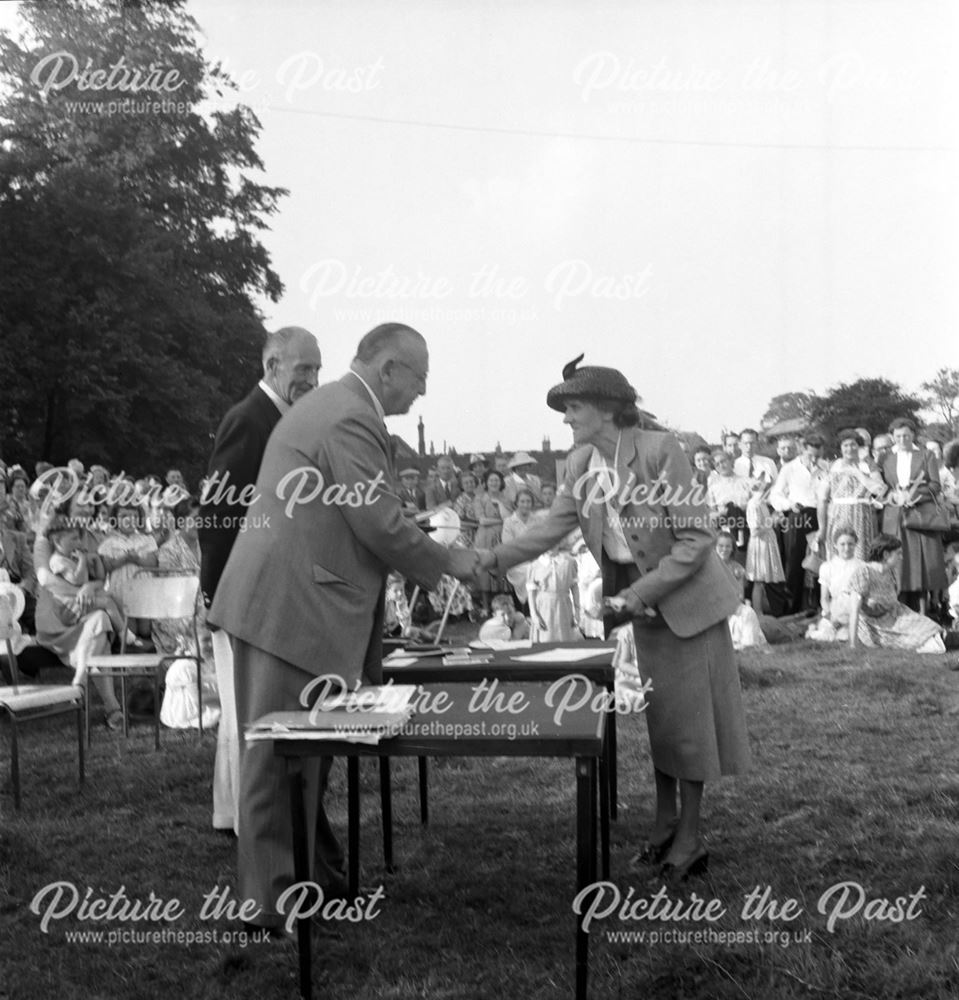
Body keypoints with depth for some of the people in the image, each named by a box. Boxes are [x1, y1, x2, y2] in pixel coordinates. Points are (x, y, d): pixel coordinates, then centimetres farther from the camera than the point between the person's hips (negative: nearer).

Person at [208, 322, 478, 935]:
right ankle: (272, 901, 8)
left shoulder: (330, 405, 19)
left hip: (279, 602, 11)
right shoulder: (352, 419, -15)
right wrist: (449, 562, -3)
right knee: (284, 758, -2)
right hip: (293, 608, -11)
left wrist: (427, 554, 21)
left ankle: (317, 873, 29)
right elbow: (382, 527, -18)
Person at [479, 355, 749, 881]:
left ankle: (689, 839, 14)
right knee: (659, 715, 15)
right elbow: (553, 527, -2)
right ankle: (664, 823, 29)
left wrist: (643, 591, -25)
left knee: (688, 715, 2)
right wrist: (496, 558, -14)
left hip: (686, 600, -6)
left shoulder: (658, 449, -24)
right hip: (644, 605, 6)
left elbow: (696, 537, -22)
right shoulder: (580, 464, -4)